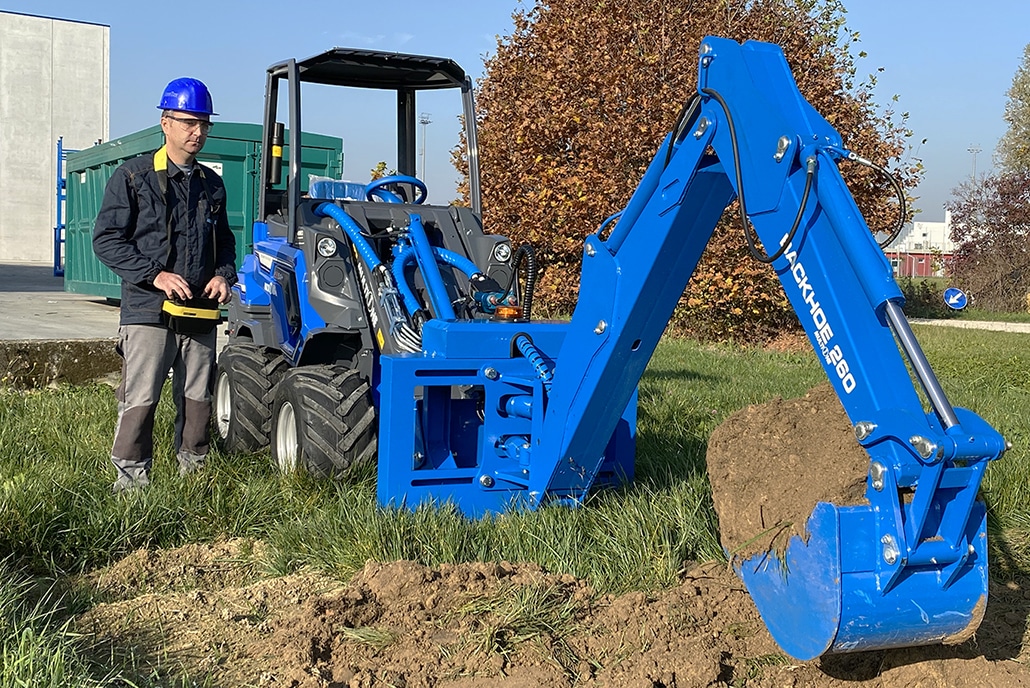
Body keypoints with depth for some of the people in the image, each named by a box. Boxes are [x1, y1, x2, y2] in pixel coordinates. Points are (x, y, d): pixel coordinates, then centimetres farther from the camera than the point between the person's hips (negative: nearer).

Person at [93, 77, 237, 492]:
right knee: (140, 398, -7)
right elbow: (107, 240, -4)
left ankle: (193, 472, 21)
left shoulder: (211, 184, 16)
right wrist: (154, 274, -15)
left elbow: (224, 239, 25)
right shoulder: (132, 178, 0)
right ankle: (130, 477, 3)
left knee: (198, 398, 8)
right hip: (148, 311, -5)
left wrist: (224, 274, 4)